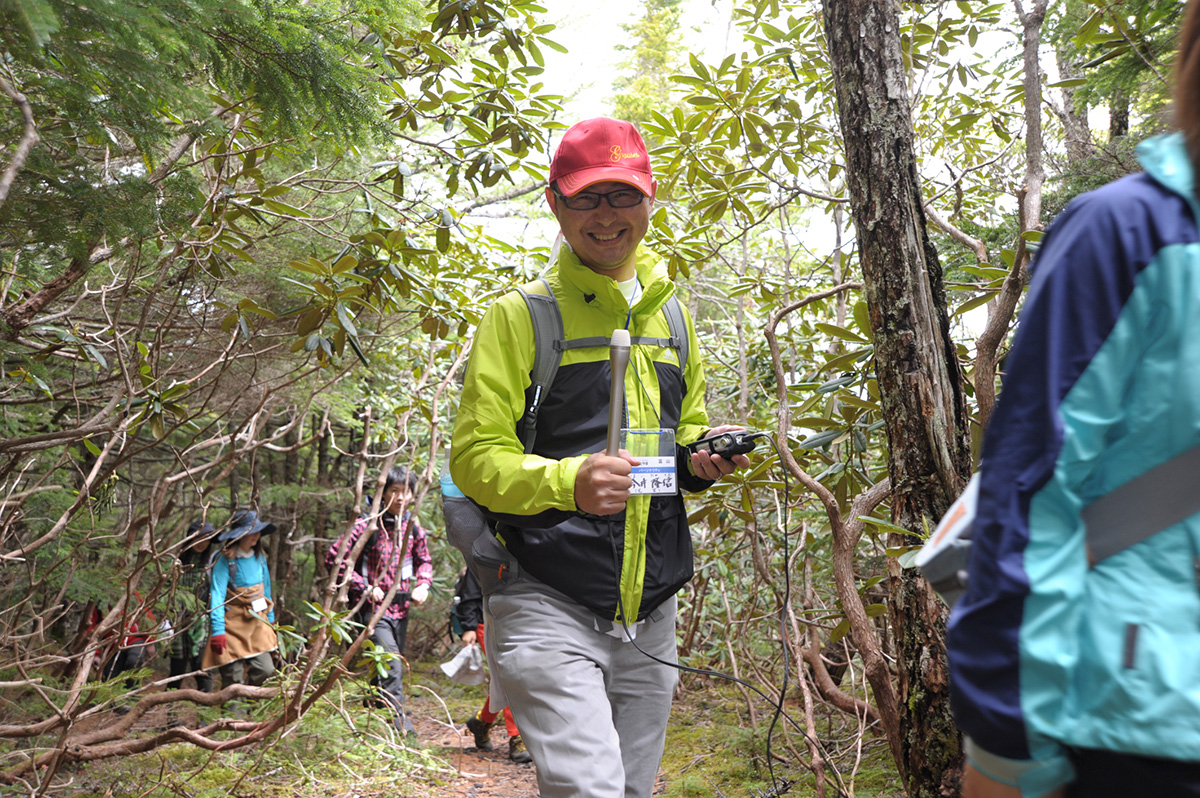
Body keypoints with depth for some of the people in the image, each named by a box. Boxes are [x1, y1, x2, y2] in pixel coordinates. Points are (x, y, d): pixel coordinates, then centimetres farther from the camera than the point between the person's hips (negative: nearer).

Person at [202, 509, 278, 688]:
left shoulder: (259, 557, 7)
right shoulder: (225, 560, -13)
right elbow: (217, 596, -19)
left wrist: (270, 620, 18)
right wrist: (218, 631, -25)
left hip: (257, 623, 6)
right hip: (232, 625, -6)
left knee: (265, 670, -3)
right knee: (233, 680, -2)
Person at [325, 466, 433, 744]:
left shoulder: (413, 527, 6)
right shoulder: (368, 524, -12)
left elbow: (424, 561, 21)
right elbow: (333, 558, -12)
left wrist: (423, 585, 1)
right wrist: (363, 586, -14)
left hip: (401, 609, 6)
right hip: (374, 608, -6)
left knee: (389, 670, 15)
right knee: (391, 668, -18)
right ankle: (403, 730, -17)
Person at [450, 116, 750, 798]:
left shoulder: (671, 317, 13)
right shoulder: (522, 314, -4)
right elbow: (474, 457, -9)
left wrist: (701, 459, 0)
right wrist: (568, 481, -28)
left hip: (651, 616, 6)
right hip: (547, 608, -5)